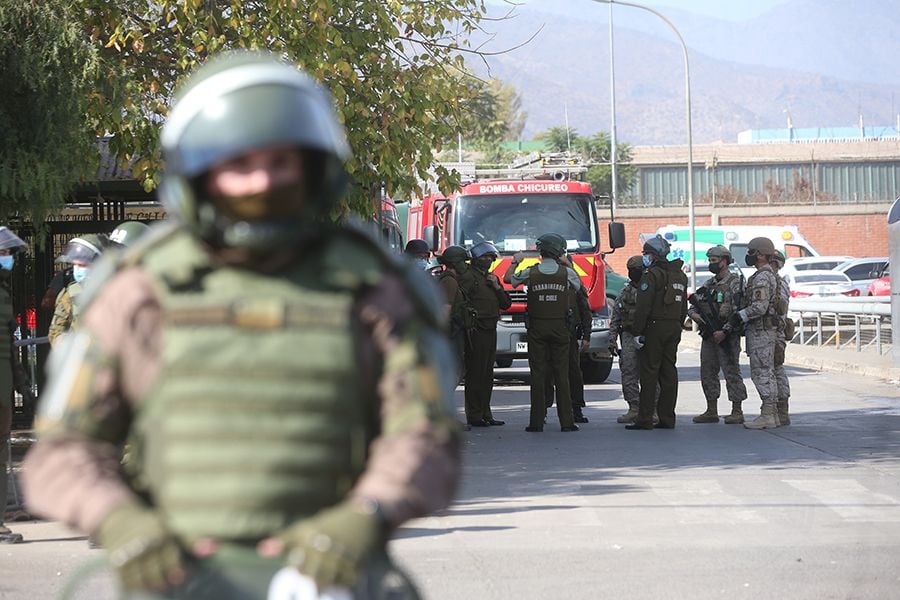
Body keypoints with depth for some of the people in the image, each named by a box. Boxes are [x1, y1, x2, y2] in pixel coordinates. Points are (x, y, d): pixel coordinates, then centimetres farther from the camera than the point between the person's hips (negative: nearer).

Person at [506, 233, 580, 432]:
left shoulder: (530, 273, -4)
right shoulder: (567, 272, -4)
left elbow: (508, 278, 14)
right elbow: (578, 286, 18)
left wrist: (515, 262, 32)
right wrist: (567, 263, 27)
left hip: (537, 328, 0)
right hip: (560, 327, 0)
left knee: (538, 373, 1)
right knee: (561, 374, 3)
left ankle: (537, 421, -1)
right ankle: (566, 421, 2)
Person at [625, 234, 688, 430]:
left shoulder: (652, 275, -12)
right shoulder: (680, 275, 16)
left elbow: (643, 307, -16)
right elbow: (683, 306, 19)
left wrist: (638, 331, -13)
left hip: (655, 328, -8)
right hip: (674, 329, 8)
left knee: (649, 372, -6)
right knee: (669, 372, 8)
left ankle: (645, 419, -6)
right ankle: (667, 418, 8)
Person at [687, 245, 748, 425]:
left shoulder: (735, 283, -7)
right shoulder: (709, 284, 16)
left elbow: (738, 312, -15)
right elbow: (693, 305, 19)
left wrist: (724, 331, -21)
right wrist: (694, 314, -5)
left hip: (727, 336, -8)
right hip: (709, 336, 8)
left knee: (732, 372, -6)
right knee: (707, 373, 8)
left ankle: (737, 412, -2)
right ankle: (711, 411, 15)